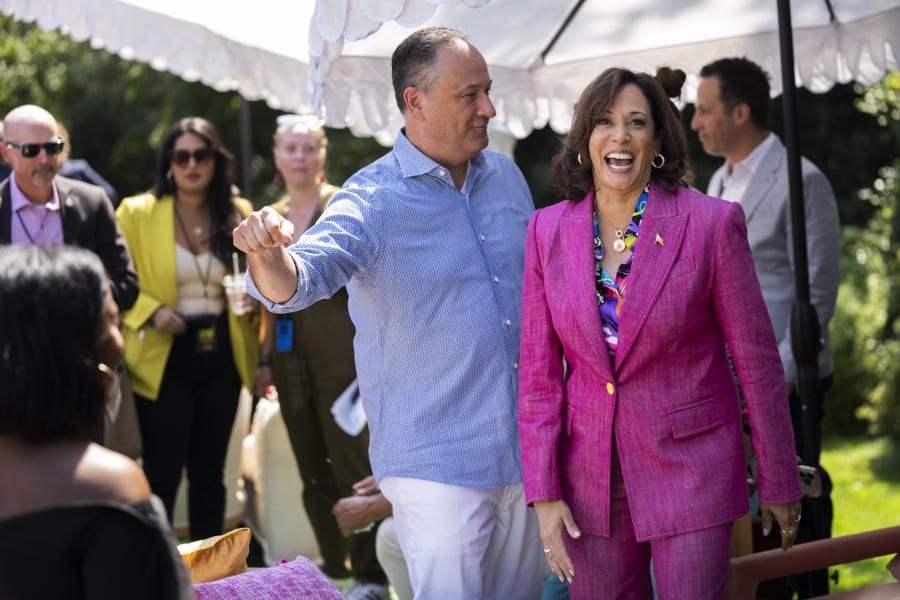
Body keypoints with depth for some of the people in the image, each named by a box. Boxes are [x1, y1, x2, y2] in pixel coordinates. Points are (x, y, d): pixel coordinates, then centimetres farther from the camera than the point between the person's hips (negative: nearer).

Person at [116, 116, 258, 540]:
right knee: (162, 472, -4)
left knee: (209, 469, 11)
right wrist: (152, 311, -21)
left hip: (221, 354, 4)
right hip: (163, 356, -4)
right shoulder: (136, 214, -4)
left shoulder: (238, 214, 7)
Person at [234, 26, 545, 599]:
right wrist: (269, 255, -52)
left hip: (526, 454, 6)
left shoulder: (506, 176, 7)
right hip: (437, 464, -6)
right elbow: (303, 276, -28)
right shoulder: (372, 201, -12)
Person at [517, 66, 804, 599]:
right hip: (589, 474, 3)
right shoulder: (548, 231, 0)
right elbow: (539, 370, 3)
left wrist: (779, 481, 0)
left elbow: (756, 357, -4)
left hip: (691, 462, -3)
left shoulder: (712, 223, -9)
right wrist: (543, 491, -3)